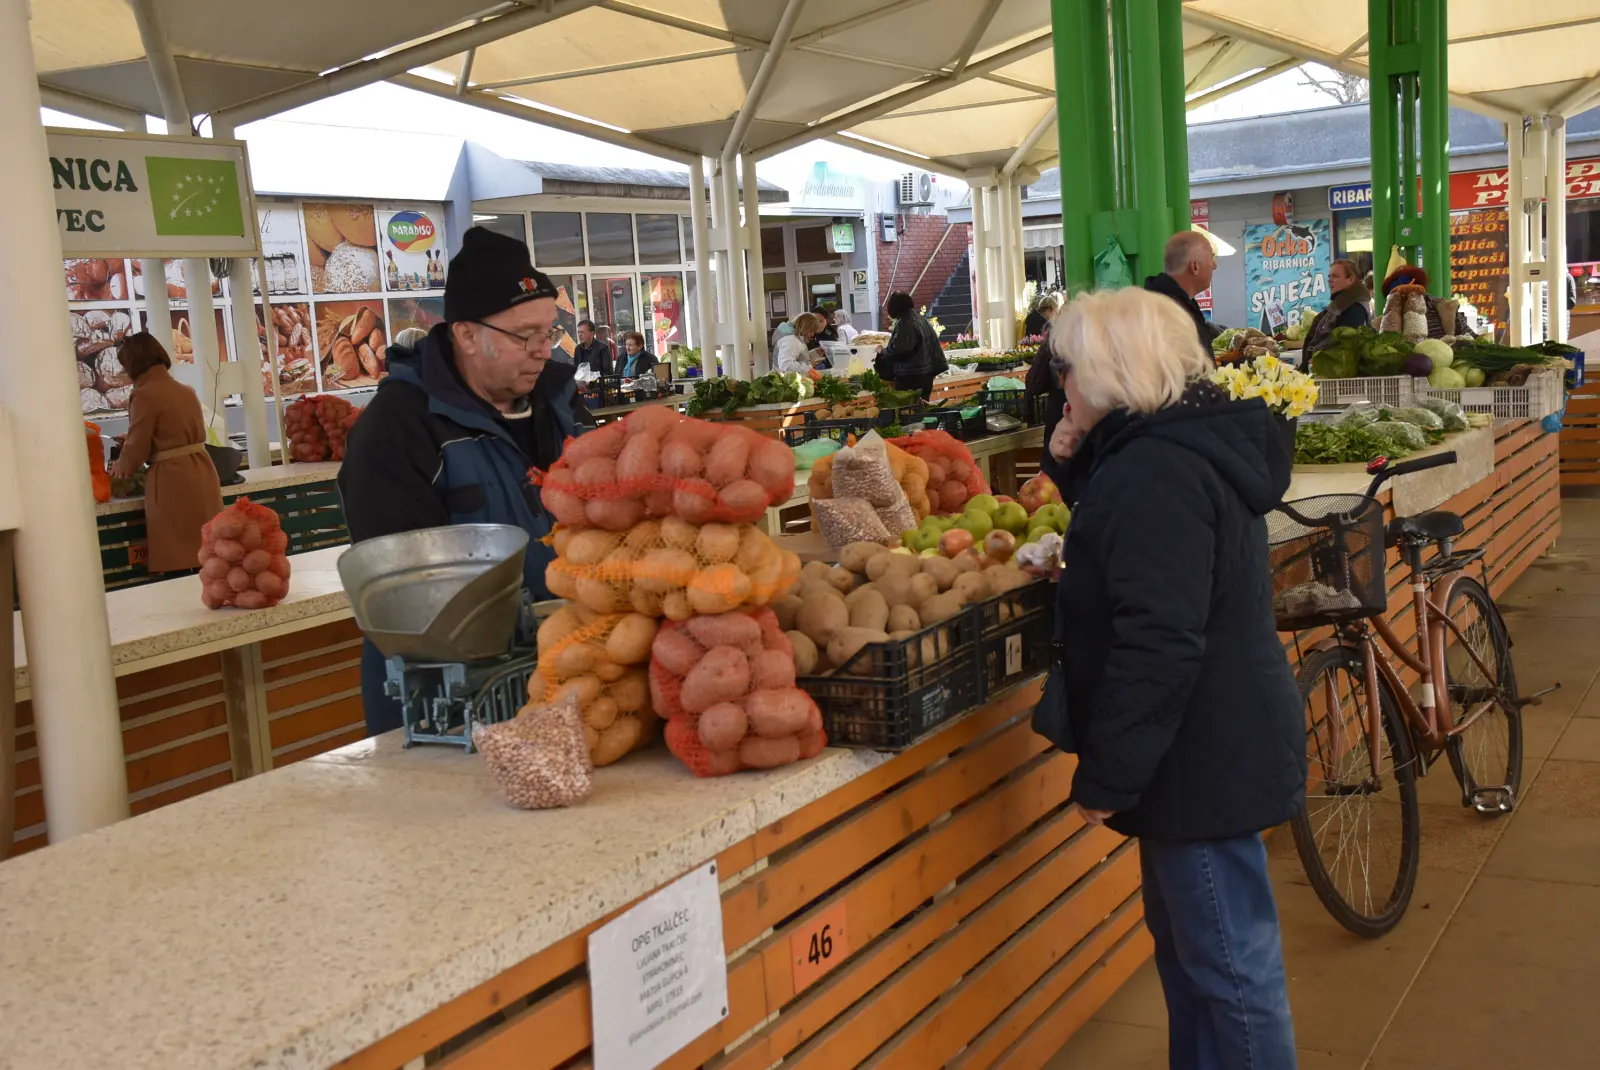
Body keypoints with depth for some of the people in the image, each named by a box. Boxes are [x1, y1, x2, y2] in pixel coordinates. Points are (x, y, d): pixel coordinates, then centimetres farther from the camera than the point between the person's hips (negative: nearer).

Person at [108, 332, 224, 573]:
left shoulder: (145, 395, -11)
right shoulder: (187, 390, 11)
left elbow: (136, 451, -7)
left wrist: (119, 469, 14)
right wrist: (131, 440, 32)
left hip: (172, 481, -7)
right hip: (202, 474, 7)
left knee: (178, 562, 0)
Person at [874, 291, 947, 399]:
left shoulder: (904, 323, -14)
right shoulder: (920, 319, 13)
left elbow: (897, 351, -20)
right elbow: (933, 344, 17)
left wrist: (882, 352, -1)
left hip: (910, 377, -9)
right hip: (925, 375, 9)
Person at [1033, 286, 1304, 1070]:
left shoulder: (1156, 469, -24)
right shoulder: (1184, 444, 8)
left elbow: (1158, 643, -28)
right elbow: (1126, 548, 22)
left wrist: (1104, 776, -21)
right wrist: (1075, 467, 5)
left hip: (1202, 757, -11)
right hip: (1210, 744, 11)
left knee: (1229, 965, 4)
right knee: (1185, 944, 23)